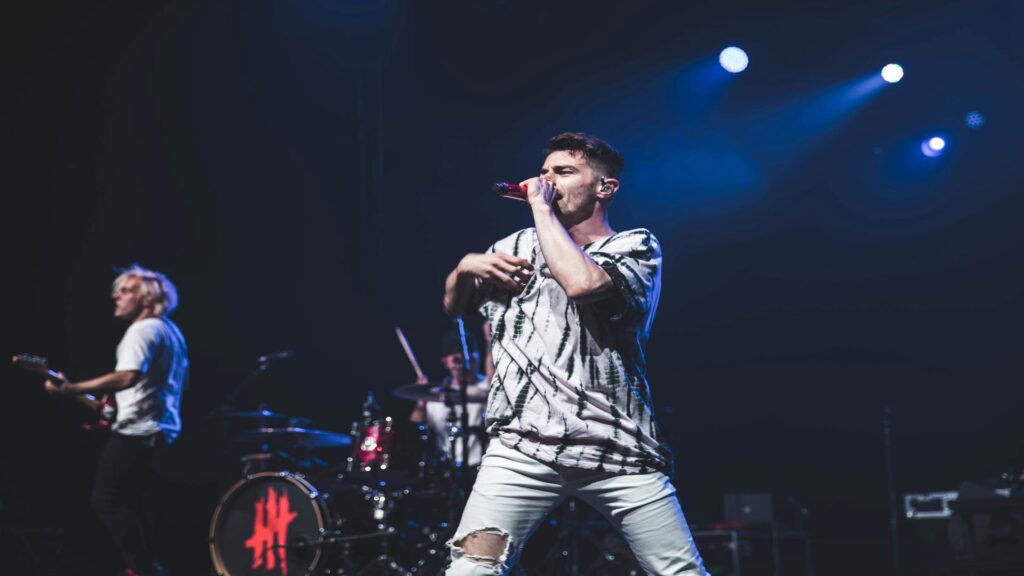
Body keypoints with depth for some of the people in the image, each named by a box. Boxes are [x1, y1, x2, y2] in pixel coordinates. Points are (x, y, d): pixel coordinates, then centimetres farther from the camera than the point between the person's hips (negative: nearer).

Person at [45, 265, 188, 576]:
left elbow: (128, 377, -30)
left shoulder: (142, 330, -14)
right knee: (128, 503, 16)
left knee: (107, 502, -7)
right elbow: (180, 382, 26)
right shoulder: (171, 330, 16)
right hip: (162, 429, 10)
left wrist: (71, 389, -31)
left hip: (137, 431, -10)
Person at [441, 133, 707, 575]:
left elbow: (581, 282, -18)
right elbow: (453, 305, 28)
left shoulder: (636, 246, 5)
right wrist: (465, 267, 6)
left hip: (619, 449, -1)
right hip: (524, 445, 2)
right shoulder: (518, 246, 17)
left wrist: (540, 206, -6)